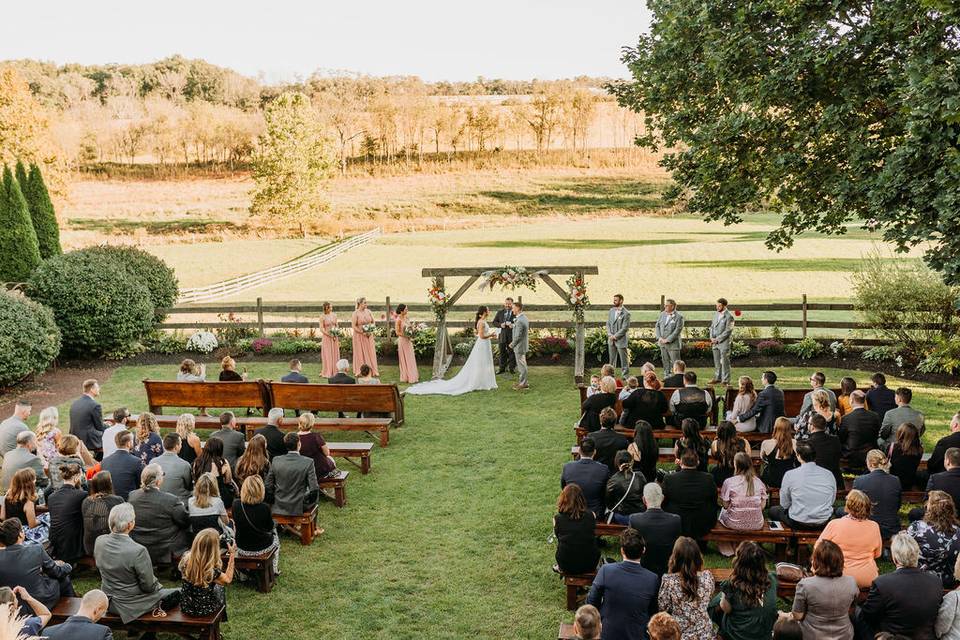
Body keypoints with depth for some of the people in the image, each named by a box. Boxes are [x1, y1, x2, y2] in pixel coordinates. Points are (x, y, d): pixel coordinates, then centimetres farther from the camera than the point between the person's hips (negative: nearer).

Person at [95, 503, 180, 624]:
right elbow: (149, 586, -20)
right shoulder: (138, 551, -30)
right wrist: (158, 586, 3)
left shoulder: (99, 541, -11)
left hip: (108, 602, 7)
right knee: (177, 594, 8)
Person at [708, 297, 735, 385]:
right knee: (717, 361, 12)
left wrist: (717, 339, -15)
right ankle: (717, 378, 21)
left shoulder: (729, 316, -11)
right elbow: (712, 326, 16)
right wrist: (712, 337, 1)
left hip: (724, 342, -7)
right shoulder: (716, 314, 11)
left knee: (724, 361, -2)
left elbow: (728, 331, -14)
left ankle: (725, 380, 3)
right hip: (715, 342, 7)